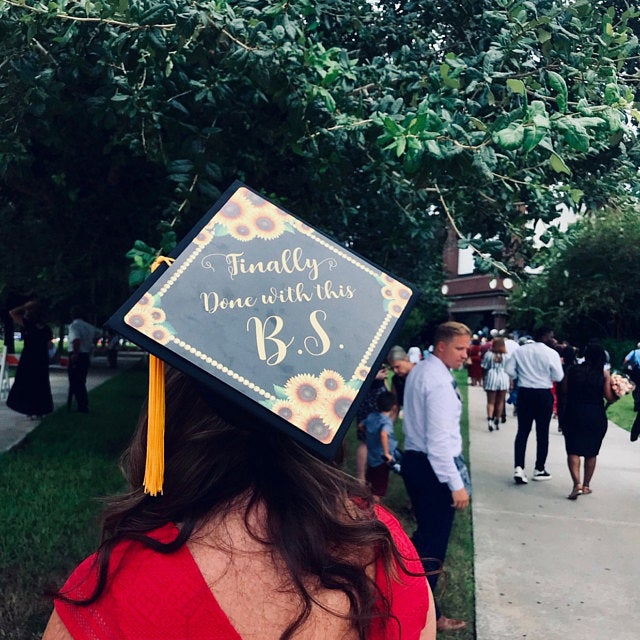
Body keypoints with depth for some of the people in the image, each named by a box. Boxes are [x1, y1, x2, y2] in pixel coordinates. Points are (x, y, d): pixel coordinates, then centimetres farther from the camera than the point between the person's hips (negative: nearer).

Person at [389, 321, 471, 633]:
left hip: (414, 459, 9)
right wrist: (456, 484, -22)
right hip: (433, 466, -9)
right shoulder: (439, 381, -21)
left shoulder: (419, 371, 10)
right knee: (435, 541, 3)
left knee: (425, 533, 23)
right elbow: (439, 439, -24)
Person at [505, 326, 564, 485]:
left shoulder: (520, 351, 1)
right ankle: (539, 470, 17)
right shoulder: (551, 353, -11)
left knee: (522, 431, 6)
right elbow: (558, 377, -9)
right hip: (544, 394, -3)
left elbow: (509, 370, 1)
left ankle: (518, 468, -5)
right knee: (542, 432, 9)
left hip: (524, 393, 3)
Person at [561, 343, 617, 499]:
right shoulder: (604, 373, -4)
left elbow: (565, 390, 0)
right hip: (596, 415, 1)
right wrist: (619, 394, 12)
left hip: (574, 414, -1)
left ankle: (577, 484, -17)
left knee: (573, 450, 1)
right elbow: (609, 397, -7)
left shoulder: (572, 370, -1)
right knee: (591, 452, 15)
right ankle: (586, 485, 24)